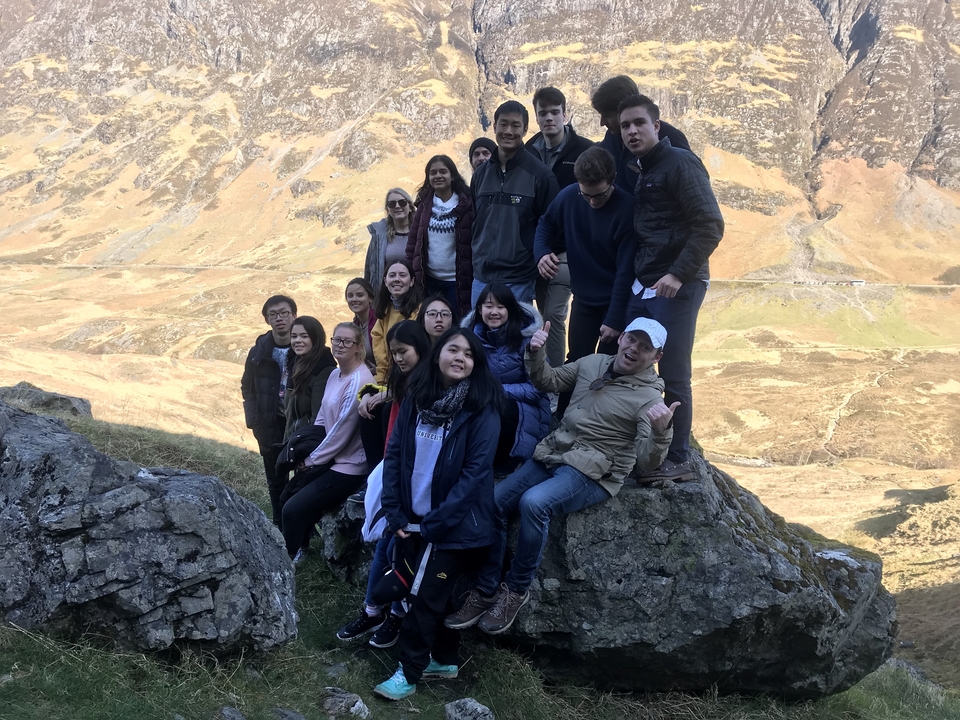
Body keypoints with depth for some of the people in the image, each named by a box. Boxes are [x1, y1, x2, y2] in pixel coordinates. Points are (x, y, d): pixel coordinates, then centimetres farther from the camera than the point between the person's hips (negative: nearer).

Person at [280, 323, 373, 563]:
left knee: (294, 509, -9)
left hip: (349, 466, -9)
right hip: (329, 457, 9)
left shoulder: (359, 381, -22)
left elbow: (342, 431, -20)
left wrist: (312, 460, -9)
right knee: (288, 495, 14)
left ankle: (288, 560, 14)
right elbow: (322, 418, 13)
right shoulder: (335, 374, 7)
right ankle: (294, 549, 33)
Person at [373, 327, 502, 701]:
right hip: (415, 518, 5)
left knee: (426, 596, 0)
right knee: (435, 592, 16)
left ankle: (409, 672, 14)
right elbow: (395, 454, 3)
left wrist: (438, 520, -17)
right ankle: (445, 659, 33)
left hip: (454, 524, -4)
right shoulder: (416, 398, 2)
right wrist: (395, 512, -4)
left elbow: (476, 470, -16)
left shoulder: (482, 409, -12)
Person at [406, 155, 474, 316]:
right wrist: (411, 274, 2)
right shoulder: (424, 204, 8)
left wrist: (476, 276, -11)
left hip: (457, 280, -4)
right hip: (429, 280, 4)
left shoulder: (466, 204, -4)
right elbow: (413, 241, 8)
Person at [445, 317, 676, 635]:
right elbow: (548, 382, 22)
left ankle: (516, 590, -13)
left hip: (593, 472, -6)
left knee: (533, 502, -32)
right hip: (553, 453, 6)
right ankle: (485, 592, 0)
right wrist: (536, 353, 2)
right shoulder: (592, 363, 9)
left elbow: (646, 460, -17)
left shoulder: (649, 399, -8)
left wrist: (661, 430, -37)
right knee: (493, 501, -11)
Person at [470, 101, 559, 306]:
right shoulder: (481, 173, 10)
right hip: (481, 277, 5)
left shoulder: (540, 174, -5)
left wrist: (540, 263, -7)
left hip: (519, 281, -5)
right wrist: (475, 261, 12)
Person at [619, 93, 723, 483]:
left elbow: (710, 226, -17)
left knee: (673, 377, -2)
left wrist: (679, 274, -22)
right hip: (643, 287, 8)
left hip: (677, 287, -8)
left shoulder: (679, 163, -10)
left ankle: (678, 460, 9)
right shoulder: (640, 171, 16)